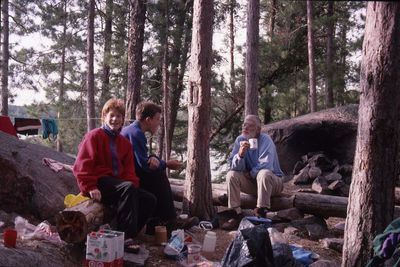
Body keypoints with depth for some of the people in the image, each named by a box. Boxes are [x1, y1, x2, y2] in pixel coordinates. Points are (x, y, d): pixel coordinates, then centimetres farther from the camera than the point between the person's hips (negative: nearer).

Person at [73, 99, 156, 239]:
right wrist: (90, 188, -20)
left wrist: (132, 184, -8)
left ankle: (129, 234, -10)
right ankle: (125, 234, -34)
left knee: (150, 200, -7)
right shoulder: (94, 136, -1)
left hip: (117, 184, 7)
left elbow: (129, 170, 14)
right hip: (99, 183, -7)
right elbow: (81, 165, -9)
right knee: (128, 188, -34)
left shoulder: (125, 143, 20)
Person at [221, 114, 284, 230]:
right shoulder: (240, 140, -4)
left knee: (264, 173, -36)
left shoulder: (265, 140, -18)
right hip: (251, 182, 5)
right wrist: (240, 154, -30)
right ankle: (236, 214, -17)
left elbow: (265, 166, -25)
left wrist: (250, 174, -11)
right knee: (231, 174, -16)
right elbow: (235, 167, -10)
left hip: (272, 181, -5)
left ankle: (260, 214, -29)